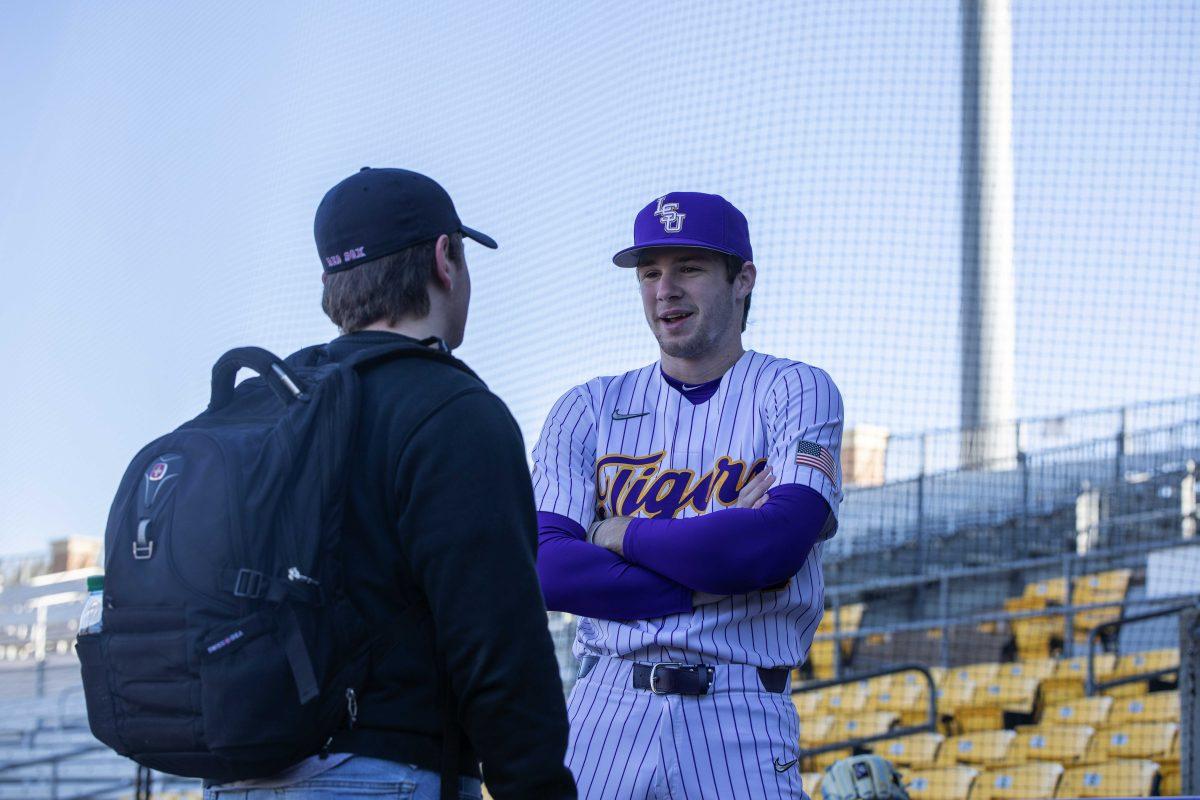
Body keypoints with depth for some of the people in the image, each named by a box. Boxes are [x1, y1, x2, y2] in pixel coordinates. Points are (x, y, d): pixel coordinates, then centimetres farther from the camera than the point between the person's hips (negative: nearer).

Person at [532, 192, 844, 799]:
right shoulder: (589, 409, 12)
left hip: (740, 723, -2)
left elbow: (779, 541, -13)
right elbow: (544, 568, -3)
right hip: (603, 708, 2)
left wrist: (625, 535, -2)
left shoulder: (794, 391, 6)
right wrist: (710, 580, -10)